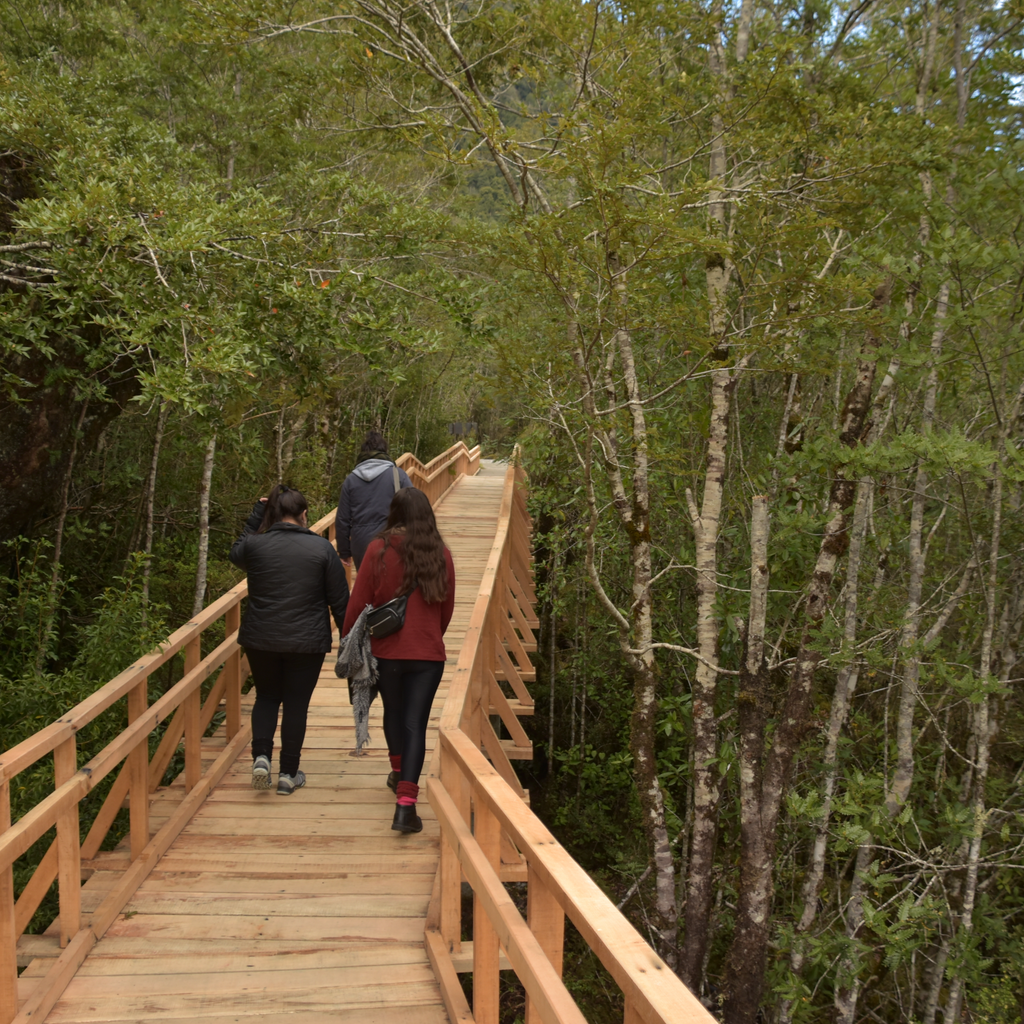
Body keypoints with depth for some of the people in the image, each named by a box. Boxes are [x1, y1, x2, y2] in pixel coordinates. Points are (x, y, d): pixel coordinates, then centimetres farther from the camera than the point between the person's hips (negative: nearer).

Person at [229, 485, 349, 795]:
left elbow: (236, 554, 22)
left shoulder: (254, 544, -5)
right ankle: (288, 773, 14)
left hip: (260, 639, 2)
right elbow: (340, 600, -2)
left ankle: (261, 756, 4)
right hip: (307, 642, -1)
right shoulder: (321, 547, -7)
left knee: (267, 696, 21)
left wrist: (255, 516, 20)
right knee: (296, 703, 9)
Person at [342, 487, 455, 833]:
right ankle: (406, 803, -9)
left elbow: (358, 602, -5)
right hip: (428, 653, 0)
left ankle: (398, 772, 45)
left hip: (386, 649, 0)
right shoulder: (441, 555, -2)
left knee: (393, 711, 23)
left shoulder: (379, 549, -9)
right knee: (416, 724, 0)